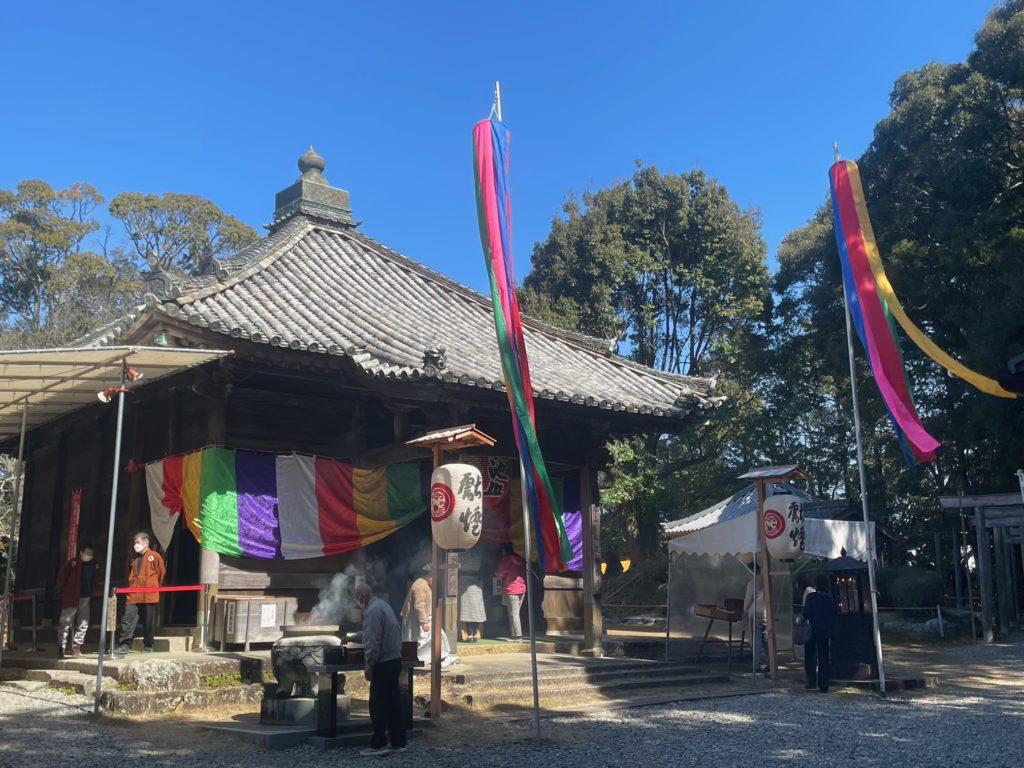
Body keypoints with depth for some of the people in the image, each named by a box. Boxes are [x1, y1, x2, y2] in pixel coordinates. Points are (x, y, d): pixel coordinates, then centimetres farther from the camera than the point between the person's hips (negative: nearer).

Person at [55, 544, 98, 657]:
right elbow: (62, 575, -6)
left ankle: (76, 646, 17)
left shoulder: (92, 564, 4)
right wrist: (61, 590, 0)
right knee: (66, 623, -1)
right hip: (71, 598, -5)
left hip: (85, 598, 5)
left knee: (83, 624, 7)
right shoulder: (73, 563, -11)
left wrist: (90, 593, 10)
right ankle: (62, 647, 5)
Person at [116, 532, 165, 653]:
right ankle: (124, 645, -5)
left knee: (148, 622, 4)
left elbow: (161, 573, 2)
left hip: (148, 596, -5)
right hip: (133, 596, 5)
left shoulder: (155, 556, -2)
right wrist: (131, 586, 14)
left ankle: (148, 646, 13)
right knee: (127, 621, -5)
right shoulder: (134, 558, 17)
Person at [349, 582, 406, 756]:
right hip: (394, 660, 9)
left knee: (378, 704, -3)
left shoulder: (372, 610, -16)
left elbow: (372, 642, -21)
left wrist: (368, 666, -16)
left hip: (383, 663, -9)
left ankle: (378, 744, 0)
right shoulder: (382, 605, 16)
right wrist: (352, 637, 36)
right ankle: (398, 742, 16)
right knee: (393, 702, 11)